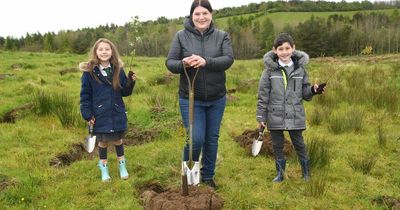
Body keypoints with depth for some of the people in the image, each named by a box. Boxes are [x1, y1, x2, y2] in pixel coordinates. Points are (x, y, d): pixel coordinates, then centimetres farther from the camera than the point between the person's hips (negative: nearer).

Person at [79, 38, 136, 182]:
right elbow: (85, 95, -6)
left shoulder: (118, 70, -3)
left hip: (117, 114, 2)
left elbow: (125, 92, 2)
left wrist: (131, 82, -16)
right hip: (100, 115, -2)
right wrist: (87, 115, -9)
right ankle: (104, 168, 32)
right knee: (103, 142, 13)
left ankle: (122, 166, 35)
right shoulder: (89, 72, -10)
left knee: (118, 140, 16)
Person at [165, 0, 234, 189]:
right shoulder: (181, 36, -3)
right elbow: (170, 62, -6)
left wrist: (206, 62, -32)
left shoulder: (222, 36, -1)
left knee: (212, 139, 13)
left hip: (216, 99, 2)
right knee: (196, 138, -5)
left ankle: (208, 176, 33)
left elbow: (228, 59, -15)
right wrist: (183, 64, -29)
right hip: (190, 99, -2)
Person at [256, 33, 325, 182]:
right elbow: (263, 94, -3)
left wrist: (313, 90, -16)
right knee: (277, 145, 11)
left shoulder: (300, 68, 0)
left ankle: (306, 172, 31)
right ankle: (280, 173, 29)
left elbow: (305, 92, 7)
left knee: (299, 144, 11)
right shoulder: (270, 69, -5)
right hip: (275, 116, 0)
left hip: (295, 115, 1)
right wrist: (261, 116, -3)